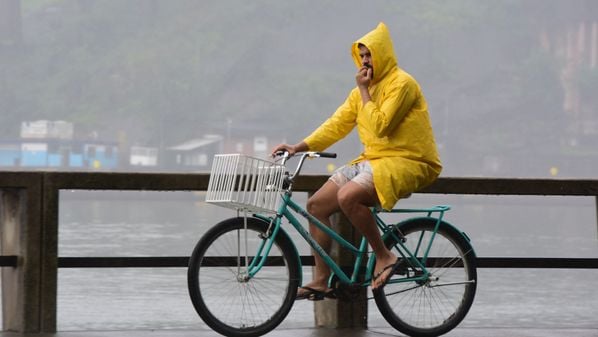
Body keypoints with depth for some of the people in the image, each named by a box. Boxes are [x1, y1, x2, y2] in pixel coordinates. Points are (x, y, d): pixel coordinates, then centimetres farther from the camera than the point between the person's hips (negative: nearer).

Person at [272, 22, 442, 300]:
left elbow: (380, 126, -22)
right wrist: (298, 148, 0)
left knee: (348, 196, -33)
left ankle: (384, 257, -17)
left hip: (406, 162, -9)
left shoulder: (402, 84, -12)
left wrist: (364, 92, -14)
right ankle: (321, 280, 3)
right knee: (316, 205, -1)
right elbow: (337, 124, 11)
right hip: (373, 160, 9)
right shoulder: (363, 89, 15)